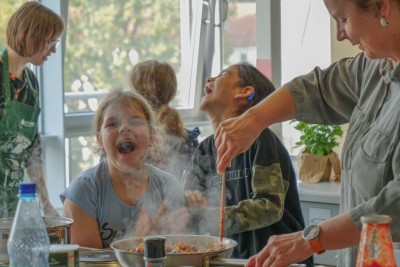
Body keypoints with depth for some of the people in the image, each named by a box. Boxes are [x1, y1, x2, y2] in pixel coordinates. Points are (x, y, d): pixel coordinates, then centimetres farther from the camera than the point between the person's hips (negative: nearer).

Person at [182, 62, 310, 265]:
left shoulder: (259, 140, -10)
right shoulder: (205, 150, 12)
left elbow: (271, 206, -17)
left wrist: (211, 218, -25)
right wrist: (189, 200, -16)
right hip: (233, 259, 6)